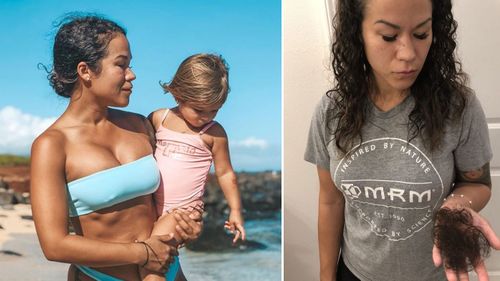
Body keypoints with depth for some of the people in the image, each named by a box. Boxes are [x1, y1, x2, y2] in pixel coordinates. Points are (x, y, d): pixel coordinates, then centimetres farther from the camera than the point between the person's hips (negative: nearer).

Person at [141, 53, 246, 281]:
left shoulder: (214, 133, -8)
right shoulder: (158, 118, -2)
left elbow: (225, 173, 0)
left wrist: (235, 210, 2)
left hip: (184, 209, -5)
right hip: (152, 205, 5)